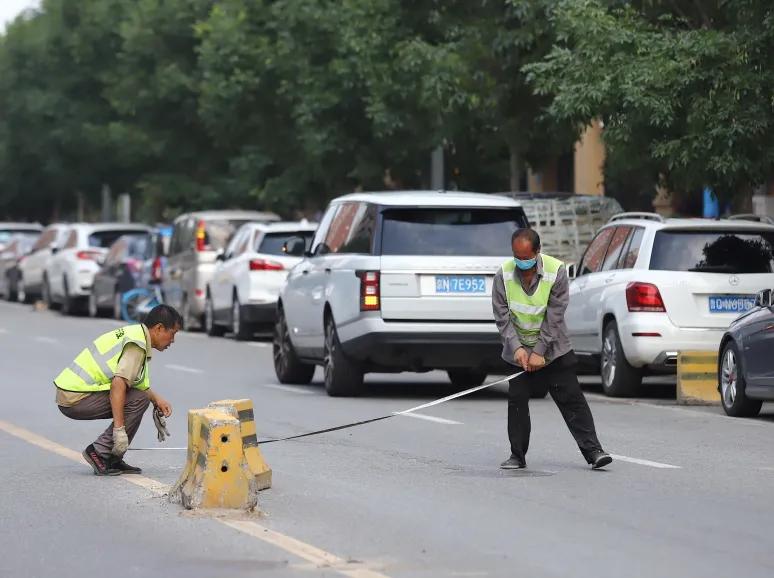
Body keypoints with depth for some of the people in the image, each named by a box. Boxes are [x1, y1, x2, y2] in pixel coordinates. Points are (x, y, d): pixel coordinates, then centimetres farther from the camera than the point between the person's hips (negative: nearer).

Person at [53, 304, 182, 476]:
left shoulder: (135, 333, 17)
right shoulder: (137, 344, -15)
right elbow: (118, 384, -26)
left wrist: (156, 399, 13)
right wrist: (119, 429, -27)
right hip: (76, 399, -10)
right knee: (139, 400, -16)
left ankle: (113, 460, 12)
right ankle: (99, 453, -10)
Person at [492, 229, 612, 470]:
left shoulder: (557, 271, -15)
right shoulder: (504, 274, -9)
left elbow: (554, 317, -15)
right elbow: (502, 316, -7)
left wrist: (540, 352, -17)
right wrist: (516, 347, -18)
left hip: (553, 348, -2)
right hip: (518, 350, 2)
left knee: (571, 399, -5)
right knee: (516, 400, -1)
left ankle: (593, 451, -6)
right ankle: (517, 456, 10)